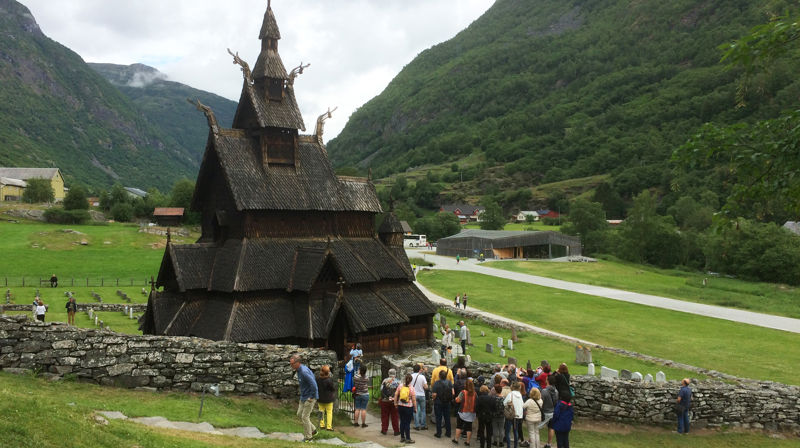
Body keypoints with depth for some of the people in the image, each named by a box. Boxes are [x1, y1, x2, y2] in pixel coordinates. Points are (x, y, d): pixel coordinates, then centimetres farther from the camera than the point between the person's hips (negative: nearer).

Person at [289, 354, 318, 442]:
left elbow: (313, 384, -31)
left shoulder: (304, 371, -27)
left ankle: (308, 437, 12)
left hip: (309, 397, -10)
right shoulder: (299, 370, 6)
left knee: (305, 417, -2)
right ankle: (312, 430, 26)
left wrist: (311, 397, -21)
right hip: (303, 397, 10)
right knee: (300, 414, 14)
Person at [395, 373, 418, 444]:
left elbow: (396, 395, 2)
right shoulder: (411, 388, -12)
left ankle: (402, 438, 21)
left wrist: (395, 403, 14)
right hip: (408, 407, -4)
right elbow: (414, 399, -9)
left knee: (402, 422, 13)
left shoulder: (400, 386, -2)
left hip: (400, 406, 4)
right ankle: (408, 439, 7)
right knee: (407, 423, 2)